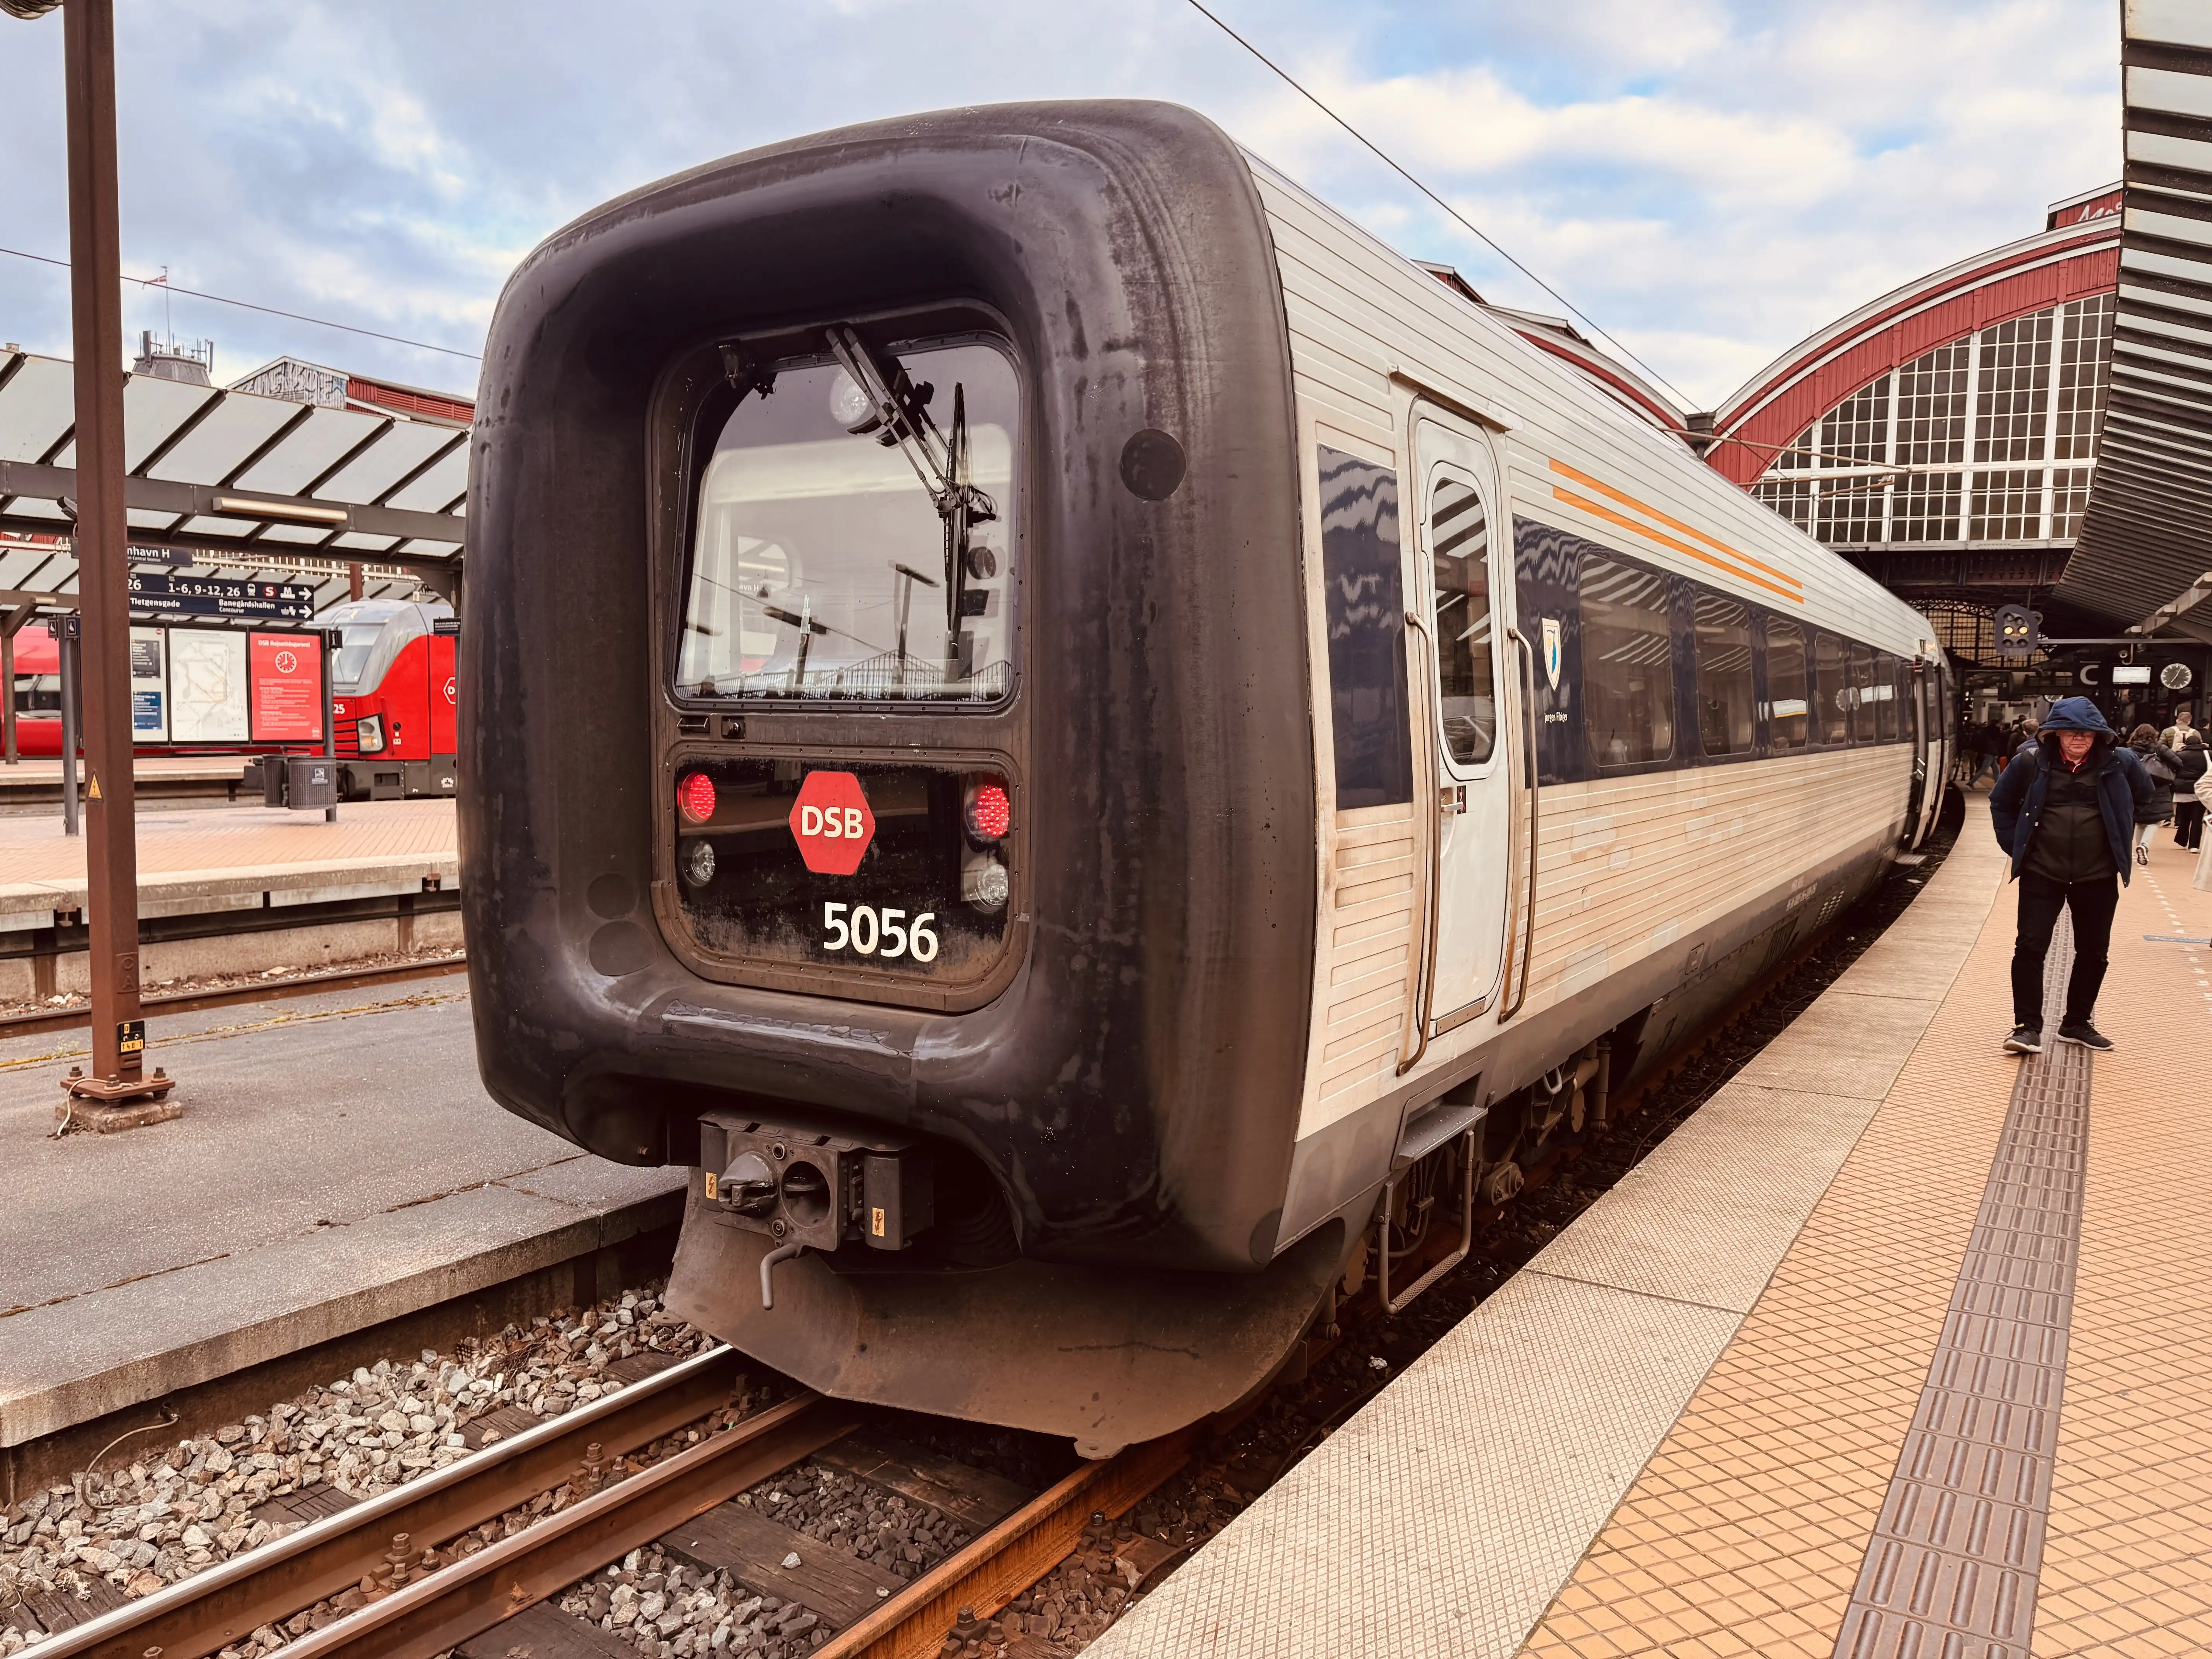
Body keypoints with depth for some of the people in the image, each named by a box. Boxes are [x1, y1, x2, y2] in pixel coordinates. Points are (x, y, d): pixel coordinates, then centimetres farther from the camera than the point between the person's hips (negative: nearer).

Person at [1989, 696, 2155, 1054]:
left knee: (2094, 952, 11)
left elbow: (2144, 798, 16)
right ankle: (2028, 1027, -1)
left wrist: (2120, 838, 11)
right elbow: (2001, 802, 9)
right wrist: (2015, 845, 3)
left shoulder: (2120, 763, -3)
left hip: (2098, 877, 2)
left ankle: (2077, 1024, 26)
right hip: (2041, 873, -2)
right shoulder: (2032, 762, -6)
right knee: (2030, 948, -7)